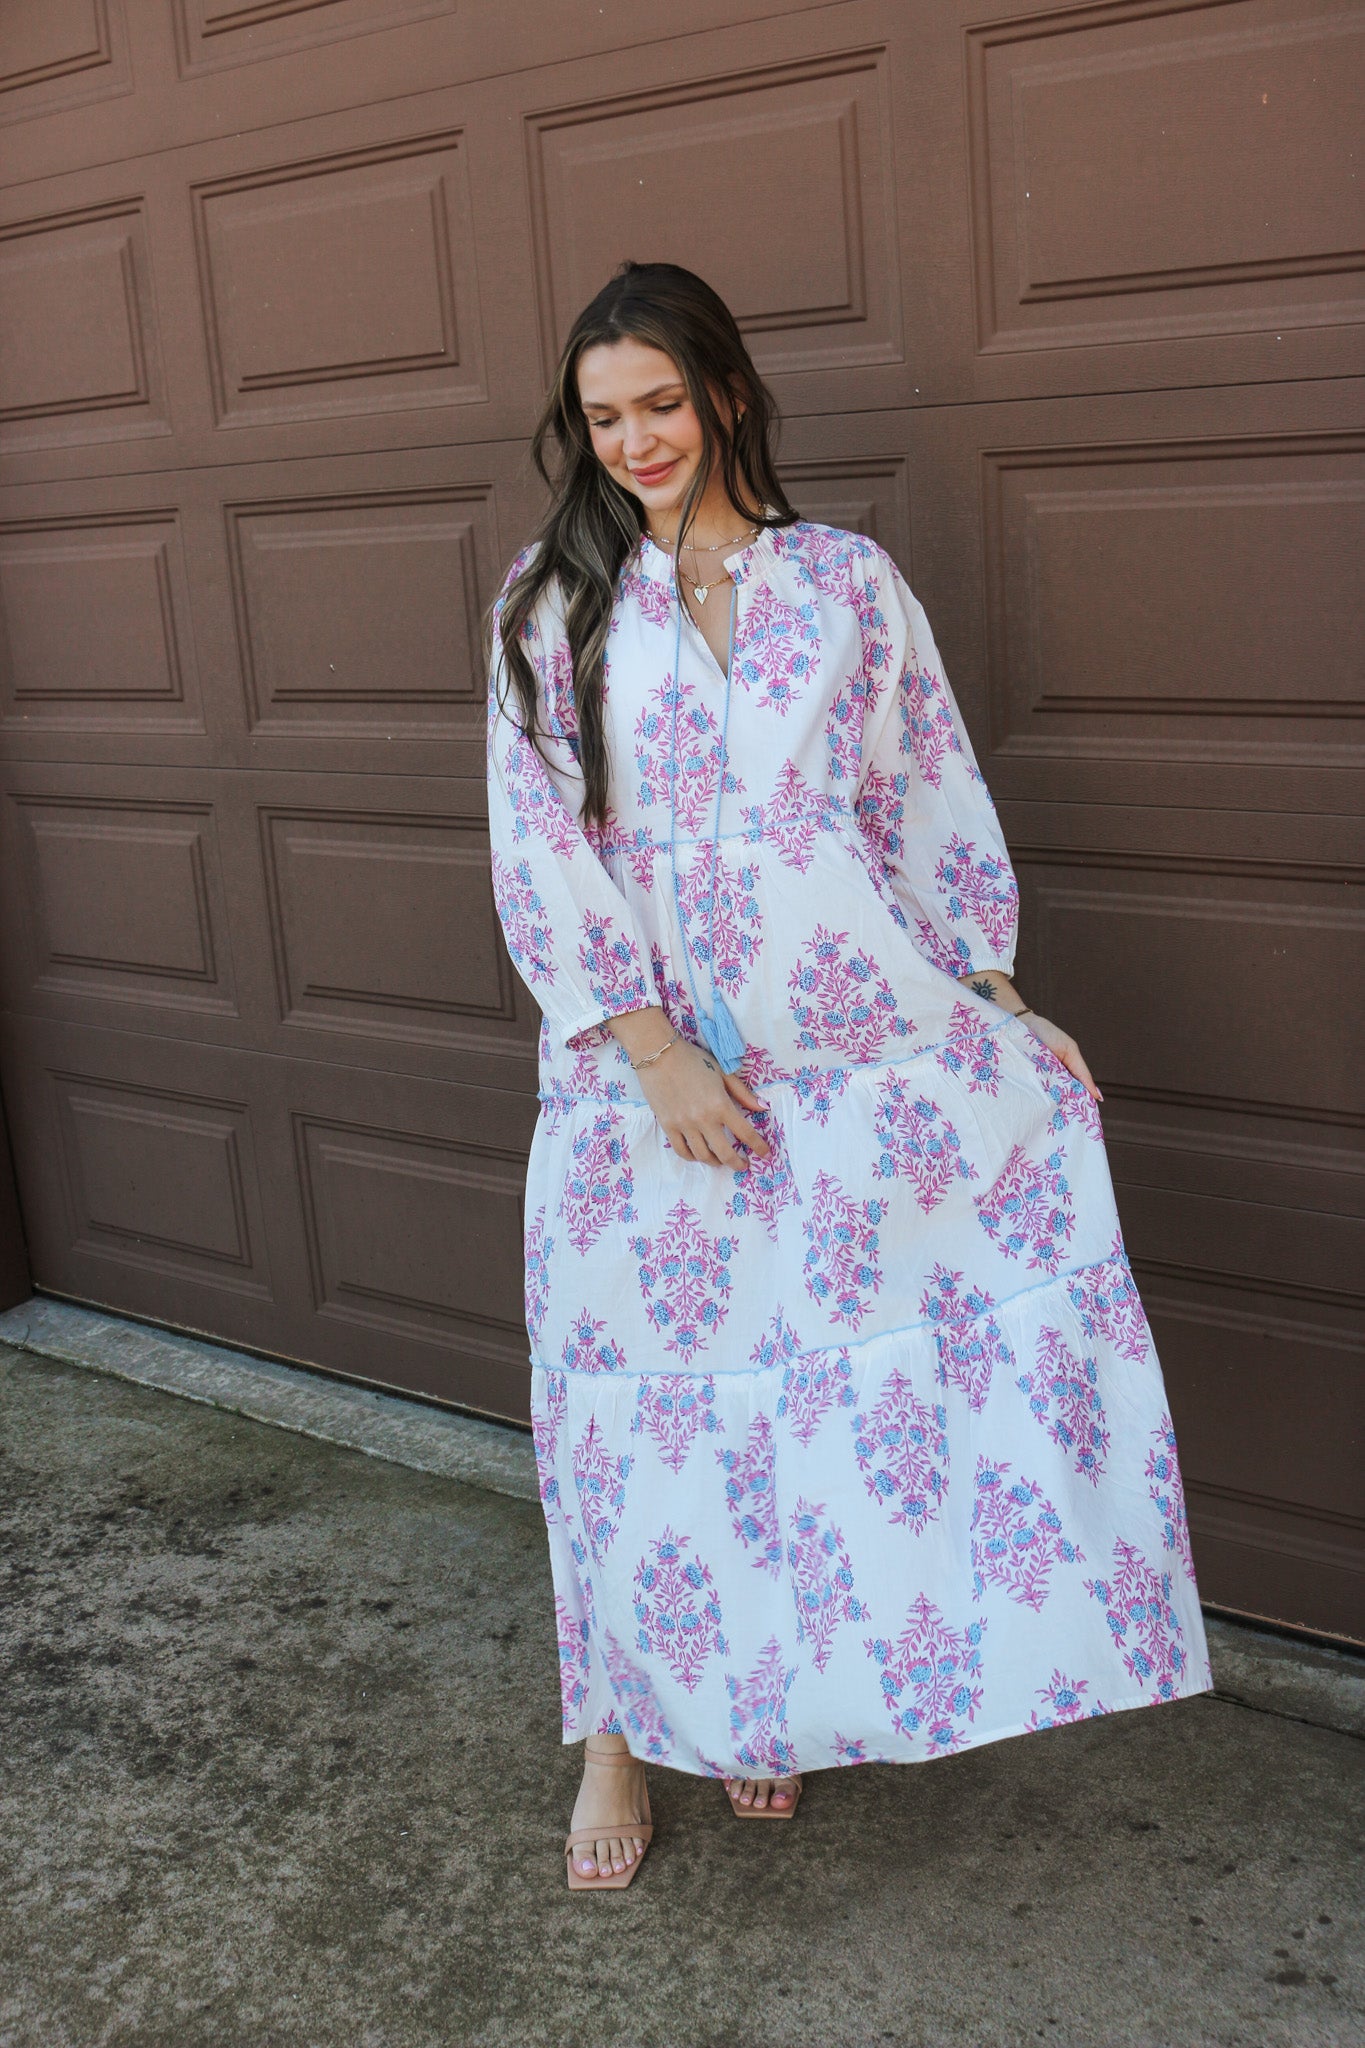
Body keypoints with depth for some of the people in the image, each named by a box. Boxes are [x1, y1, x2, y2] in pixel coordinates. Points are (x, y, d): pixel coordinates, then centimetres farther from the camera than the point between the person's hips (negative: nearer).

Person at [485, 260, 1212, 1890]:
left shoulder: (847, 581, 7)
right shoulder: (552, 603, 5)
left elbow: (933, 800, 8)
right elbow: (536, 845, -2)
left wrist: (999, 1003, 1)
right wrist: (653, 1049, -10)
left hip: (851, 1043, 1)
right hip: (644, 1062, 0)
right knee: (644, 1388, 5)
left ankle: (773, 1695, 14)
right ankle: (621, 1733, 24)